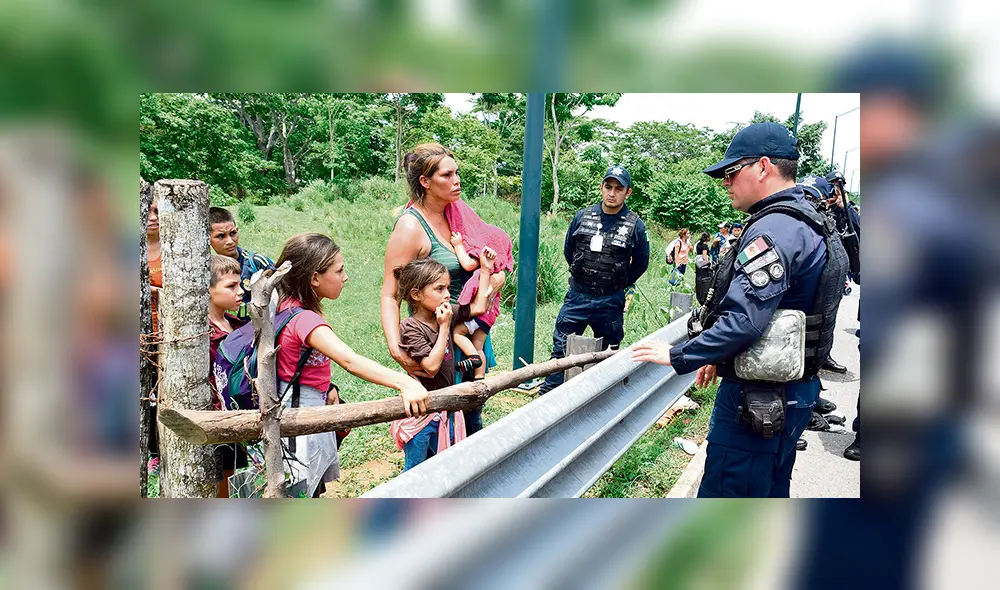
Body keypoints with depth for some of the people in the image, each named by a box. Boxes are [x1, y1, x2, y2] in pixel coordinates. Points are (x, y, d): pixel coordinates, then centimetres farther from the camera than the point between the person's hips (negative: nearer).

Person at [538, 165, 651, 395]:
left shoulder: (635, 225, -5)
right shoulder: (582, 217, 0)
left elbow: (641, 263, 7)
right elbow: (568, 250, 15)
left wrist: (618, 283, 9)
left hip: (610, 302, -1)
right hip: (577, 296, 1)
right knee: (561, 349, 3)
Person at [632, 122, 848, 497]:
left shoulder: (773, 230, -20)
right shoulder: (810, 224, 13)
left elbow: (744, 321, -28)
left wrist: (678, 357, -18)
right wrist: (722, 359, 20)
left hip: (755, 400, -11)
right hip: (795, 390, 11)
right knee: (771, 493, 22)